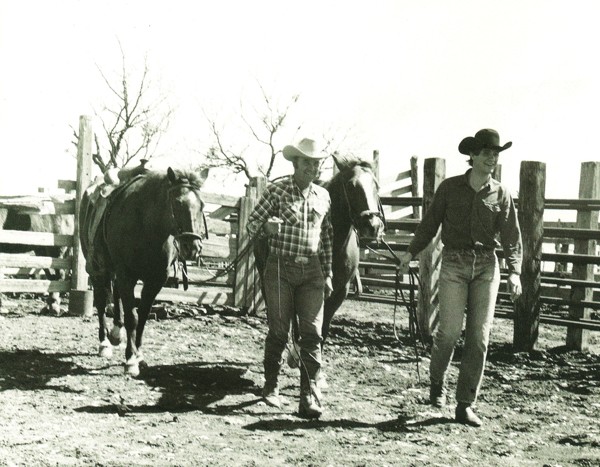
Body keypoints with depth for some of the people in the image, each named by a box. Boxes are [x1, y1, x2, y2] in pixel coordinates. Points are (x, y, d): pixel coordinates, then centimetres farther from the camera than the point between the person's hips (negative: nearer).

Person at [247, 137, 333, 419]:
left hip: (311, 271, 3)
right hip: (280, 268, -3)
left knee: (312, 333, -4)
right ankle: (271, 387, 21)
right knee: (278, 332, 4)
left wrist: (328, 274, 13)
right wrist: (267, 227, -23)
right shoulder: (277, 191, -2)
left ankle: (310, 395, -3)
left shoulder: (323, 196, 10)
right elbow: (252, 224, -1)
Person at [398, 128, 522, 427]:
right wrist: (411, 252, 6)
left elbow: (511, 237, 3)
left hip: (486, 267, 2)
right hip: (454, 264, -2)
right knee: (450, 329, -12)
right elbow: (430, 223, 11)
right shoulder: (450, 188, 4)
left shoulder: (501, 195, 7)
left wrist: (514, 272, -9)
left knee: (479, 336, -1)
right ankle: (437, 382, 18)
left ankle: (465, 405, 7)